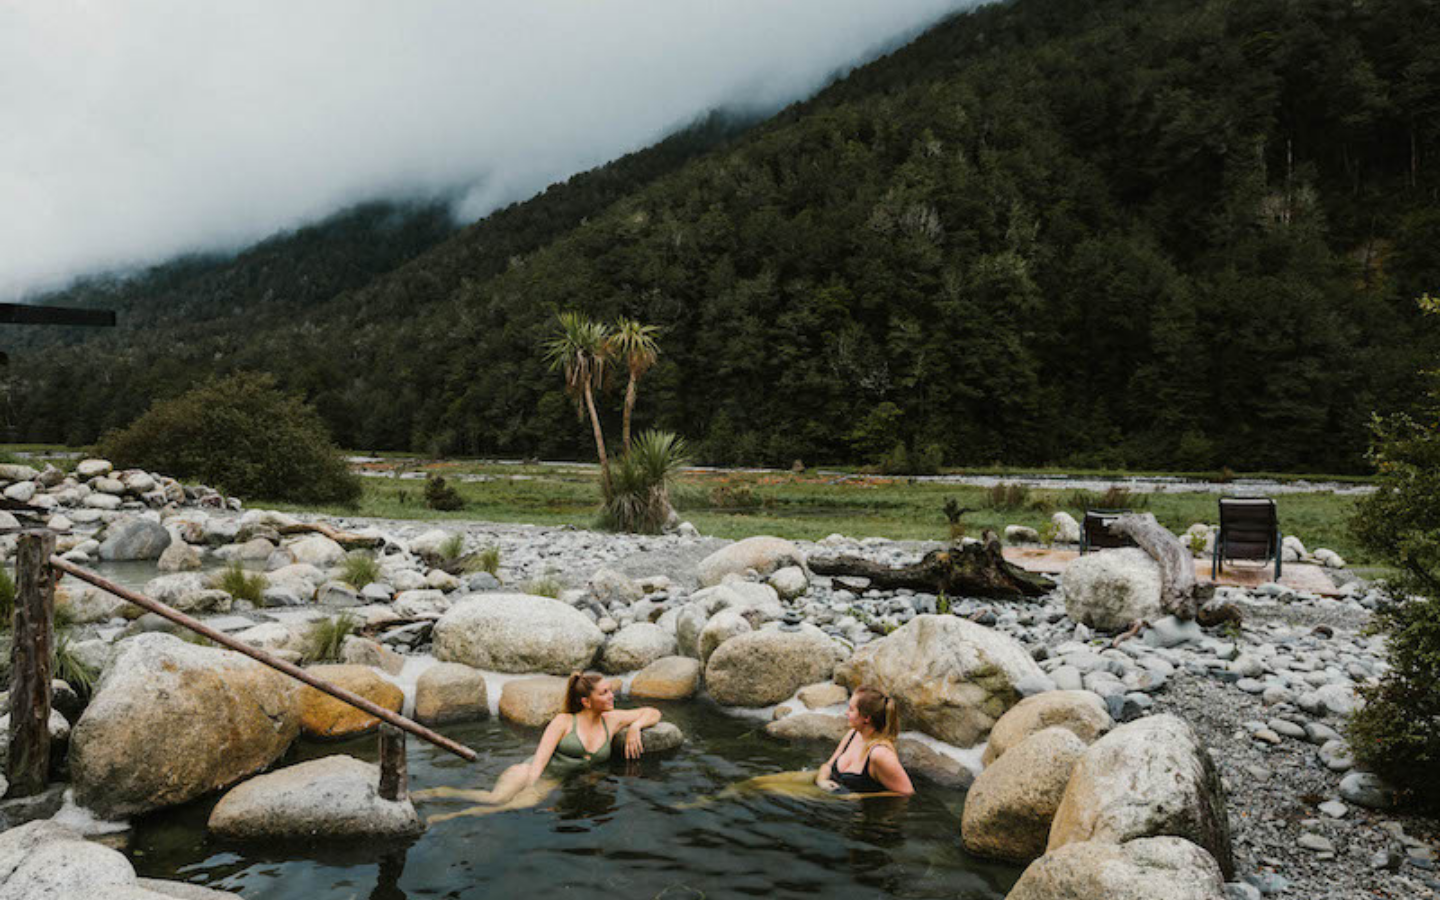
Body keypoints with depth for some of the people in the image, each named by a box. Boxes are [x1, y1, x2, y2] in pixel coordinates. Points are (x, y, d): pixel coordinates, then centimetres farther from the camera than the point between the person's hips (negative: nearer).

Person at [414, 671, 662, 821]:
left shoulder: (612, 720, 12)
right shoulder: (564, 721, 2)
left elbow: (653, 713, 19)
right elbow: (541, 757, -9)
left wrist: (635, 726, -2)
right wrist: (529, 784, -25)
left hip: (551, 785, 3)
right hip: (528, 772, -3)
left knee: (522, 805, -33)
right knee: (497, 798, -35)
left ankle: (443, 818, -23)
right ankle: (433, 794, -15)